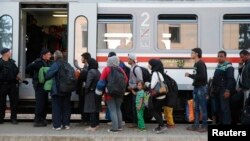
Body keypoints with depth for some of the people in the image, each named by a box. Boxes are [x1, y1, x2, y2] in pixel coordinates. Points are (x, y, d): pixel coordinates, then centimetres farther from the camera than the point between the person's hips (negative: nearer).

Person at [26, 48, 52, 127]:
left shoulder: (49, 63, 11)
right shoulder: (38, 62, -13)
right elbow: (28, 69, -16)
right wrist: (35, 75, -8)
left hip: (45, 85, 9)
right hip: (39, 85, -8)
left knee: (45, 103, 13)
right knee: (40, 103, -7)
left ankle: (42, 119, 24)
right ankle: (37, 121, -1)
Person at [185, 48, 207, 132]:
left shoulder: (201, 64, -14)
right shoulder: (196, 64, 15)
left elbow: (202, 76, -23)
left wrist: (190, 75, -18)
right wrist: (190, 75, 2)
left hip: (201, 88, -10)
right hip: (196, 87, 10)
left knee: (202, 107, -3)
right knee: (196, 107, 11)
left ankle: (204, 126, 4)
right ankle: (196, 125, 17)